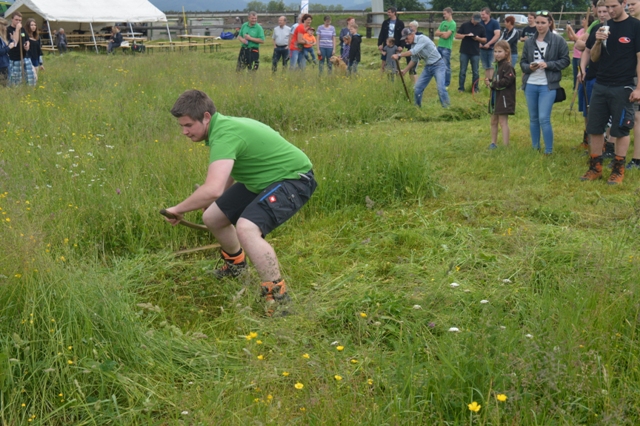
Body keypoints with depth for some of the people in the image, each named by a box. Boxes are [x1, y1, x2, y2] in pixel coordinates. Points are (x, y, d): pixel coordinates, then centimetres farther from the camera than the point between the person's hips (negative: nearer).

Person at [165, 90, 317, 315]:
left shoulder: (224, 134, -29)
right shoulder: (222, 126, 1)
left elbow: (213, 190, -41)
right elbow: (226, 177, 19)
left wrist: (178, 210, -27)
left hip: (293, 179, -10)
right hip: (263, 181, 10)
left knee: (246, 228, -33)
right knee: (212, 217, 13)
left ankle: (278, 298, -22)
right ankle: (235, 263, 43)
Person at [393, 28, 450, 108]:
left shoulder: (422, 39, -21)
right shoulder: (413, 45, 5)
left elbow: (413, 52, -30)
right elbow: (414, 60, 17)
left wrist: (398, 55, -28)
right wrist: (405, 70, 14)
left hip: (438, 65, -8)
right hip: (428, 67, 8)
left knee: (441, 88, -23)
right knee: (417, 89, 4)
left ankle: (446, 108, -16)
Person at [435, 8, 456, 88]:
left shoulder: (452, 24, -9)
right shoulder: (443, 23, 14)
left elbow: (446, 36, -16)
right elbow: (436, 33, 8)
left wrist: (440, 34, -1)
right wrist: (443, 33, -8)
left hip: (446, 48, -8)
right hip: (439, 46, 8)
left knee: (446, 66, -2)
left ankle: (446, 84, 4)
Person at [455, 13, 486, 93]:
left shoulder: (481, 28, 6)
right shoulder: (464, 25, 2)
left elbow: (485, 40, 9)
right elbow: (457, 36, 1)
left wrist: (478, 38, -12)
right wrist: (466, 35, -15)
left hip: (475, 53, 1)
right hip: (464, 52, -1)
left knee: (475, 72, 4)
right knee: (462, 71, 2)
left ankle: (475, 88, 12)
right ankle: (461, 88, 9)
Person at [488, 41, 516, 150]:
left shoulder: (508, 67, -14)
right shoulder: (497, 65, 13)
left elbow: (506, 81, -24)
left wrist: (493, 84, -19)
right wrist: (490, 82, -2)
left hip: (504, 98, -9)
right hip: (495, 97, 9)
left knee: (503, 121, -8)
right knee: (493, 121, 16)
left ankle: (505, 146, -6)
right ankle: (493, 143, 27)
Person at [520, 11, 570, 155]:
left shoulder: (558, 41, -4)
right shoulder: (529, 42, 7)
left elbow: (565, 61, -2)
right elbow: (522, 62, 11)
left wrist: (548, 64, -15)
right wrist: (529, 67, -11)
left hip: (548, 86, -4)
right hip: (530, 85, 4)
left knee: (544, 119, -10)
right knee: (533, 118, 12)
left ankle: (548, 151, 1)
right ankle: (535, 148, 25)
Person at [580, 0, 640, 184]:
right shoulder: (602, 27, 9)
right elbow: (594, 58, 10)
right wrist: (598, 41, -10)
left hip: (623, 88, -5)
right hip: (600, 86, 5)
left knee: (621, 130, 3)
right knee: (594, 128, 7)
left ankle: (618, 169, 12)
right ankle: (595, 167, 17)